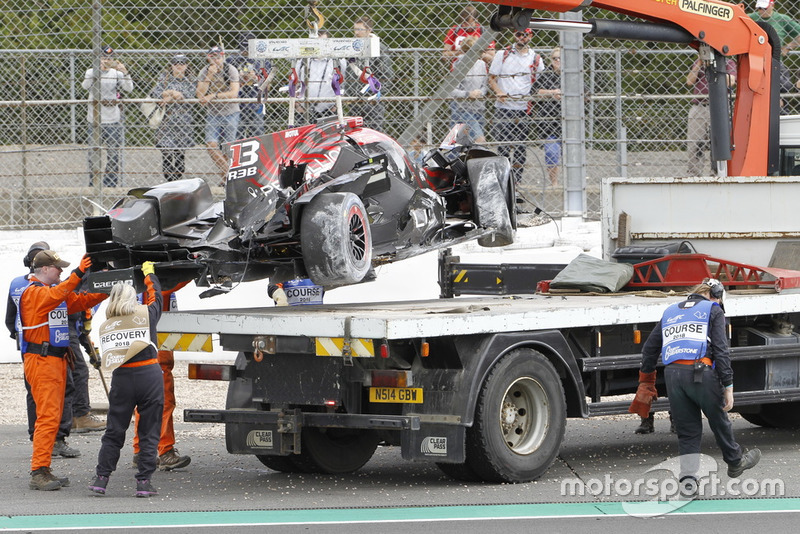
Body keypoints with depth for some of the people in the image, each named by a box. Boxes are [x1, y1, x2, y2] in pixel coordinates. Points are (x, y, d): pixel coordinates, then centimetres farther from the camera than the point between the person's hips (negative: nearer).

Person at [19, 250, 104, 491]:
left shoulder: (56, 290, 18)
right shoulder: (33, 292, -10)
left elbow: (82, 301, 17)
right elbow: (55, 296, -29)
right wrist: (78, 275, -39)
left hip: (57, 360, 10)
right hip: (41, 360, -10)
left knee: (53, 416, 10)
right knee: (48, 416, -14)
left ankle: (44, 471, 13)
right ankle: (38, 473, -16)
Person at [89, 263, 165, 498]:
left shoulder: (106, 326, 6)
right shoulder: (146, 315, 1)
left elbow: (107, 356, 8)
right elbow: (156, 297, 20)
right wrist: (149, 273, 34)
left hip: (121, 379, 2)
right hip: (149, 375, -2)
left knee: (114, 431, 11)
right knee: (149, 432, 4)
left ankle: (101, 478, 10)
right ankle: (144, 481, 1)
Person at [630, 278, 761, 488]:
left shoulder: (671, 312, 23)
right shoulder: (713, 310, 7)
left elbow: (649, 348, 25)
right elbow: (721, 350, -3)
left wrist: (646, 380, 36)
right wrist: (728, 386, -5)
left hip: (672, 374, 4)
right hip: (701, 373, -4)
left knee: (687, 431, 10)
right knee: (719, 421, 17)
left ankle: (687, 477, -2)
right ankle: (735, 462, 35)